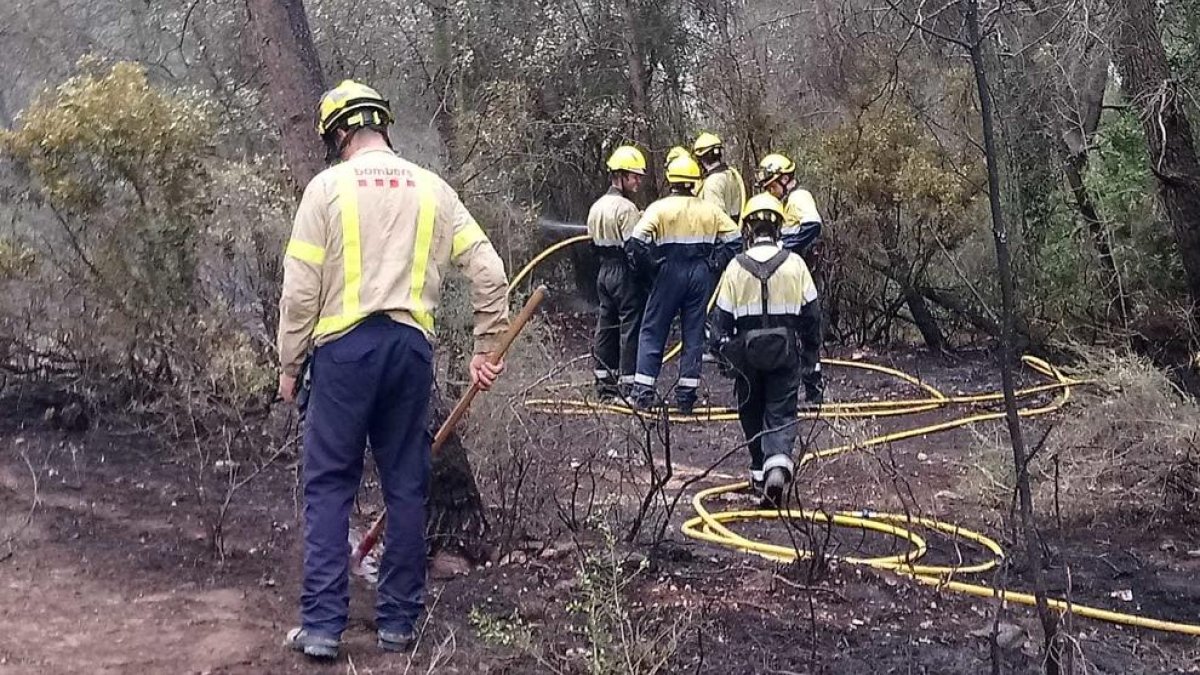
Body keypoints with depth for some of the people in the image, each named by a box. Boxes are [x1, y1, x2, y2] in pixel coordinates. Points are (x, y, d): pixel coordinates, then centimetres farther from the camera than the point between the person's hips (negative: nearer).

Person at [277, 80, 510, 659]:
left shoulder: (329, 186, -1)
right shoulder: (432, 189, 9)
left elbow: (300, 289, -3)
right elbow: (489, 272, 6)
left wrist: (289, 363, 7)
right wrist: (486, 349, 14)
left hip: (345, 345, -3)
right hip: (411, 344, 3)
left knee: (329, 484, 4)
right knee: (406, 485, 10)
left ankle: (322, 625, 3)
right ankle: (398, 620, 16)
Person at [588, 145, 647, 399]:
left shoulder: (597, 206, 11)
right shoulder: (626, 208, -17)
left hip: (605, 271, 9)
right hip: (626, 274, -9)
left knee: (606, 326, 13)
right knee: (631, 327, -4)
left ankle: (605, 382, 20)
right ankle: (629, 385, -2)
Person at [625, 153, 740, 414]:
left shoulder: (659, 208, -6)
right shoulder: (709, 210, 4)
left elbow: (636, 242, -16)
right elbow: (735, 237, 4)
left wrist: (648, 266, -3)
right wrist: (714, 263, 6)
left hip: (670, 273, -3)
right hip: (701, 275, 3)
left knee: (653, 331, 6)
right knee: (694, 333, 9)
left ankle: (643, 391, 2)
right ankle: (686, 395, 9)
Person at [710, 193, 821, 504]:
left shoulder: (736, 267, -6)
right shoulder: (794, 264, -4)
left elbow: (722, 315, -2)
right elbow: (811, 311, 3)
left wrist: (723, 351, 11)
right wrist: (810, 346, 17)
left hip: (746, 353, 0)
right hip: (784, 351, 0)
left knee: (752, 413, 17)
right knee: (782, 413, 3)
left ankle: (760, 471, 23)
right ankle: (778, 462, -21)